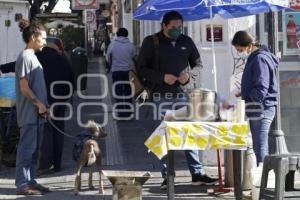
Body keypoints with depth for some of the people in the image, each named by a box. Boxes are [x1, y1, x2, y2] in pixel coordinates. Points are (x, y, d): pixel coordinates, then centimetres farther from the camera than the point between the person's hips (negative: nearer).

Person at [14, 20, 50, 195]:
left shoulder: (33, 56, 16)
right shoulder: (25, 57, -12)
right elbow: (24, 87, -17)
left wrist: (43, 105, 13)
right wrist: (38, 103, -15)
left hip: (37, 112, 9)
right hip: (29, 113, -9)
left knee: (34, 149, 11)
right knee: (27, 148, -7)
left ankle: (30, 181, 17)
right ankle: (22, 184, -4)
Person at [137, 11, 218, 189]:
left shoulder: (187, 42, 9)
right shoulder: (151, 42, 0)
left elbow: (198, 64, 16)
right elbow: (142, 69, -2)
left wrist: (189, 75, -6)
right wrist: (162, 77, -15)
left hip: (183, 95, 3)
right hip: (161, 97, -2)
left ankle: (197, 173, 7)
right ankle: (167, 176, 8)